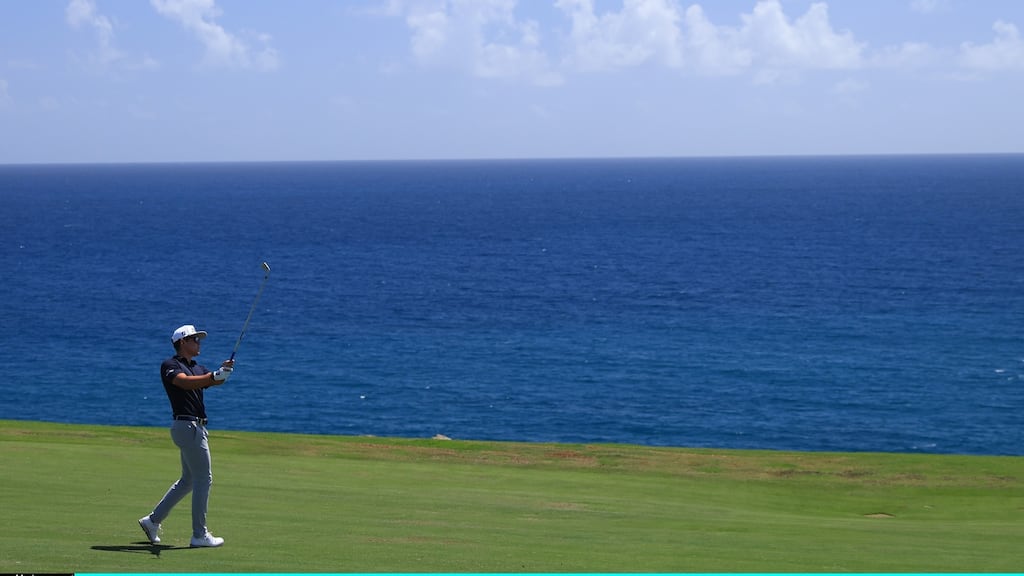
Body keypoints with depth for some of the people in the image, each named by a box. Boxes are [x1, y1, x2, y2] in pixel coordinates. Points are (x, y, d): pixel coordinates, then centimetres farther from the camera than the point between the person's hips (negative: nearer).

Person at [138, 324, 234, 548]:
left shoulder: (198, 369, 19)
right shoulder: (170, 365, -5)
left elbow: (213, 381, 0)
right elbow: (185, 382, -26)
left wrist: (223, 371, -22)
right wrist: (214, 375, -37)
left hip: (196, 428, 9)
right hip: (187, 426, -9)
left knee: (188, 480, 16)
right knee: (203, 479, -8)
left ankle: (153, 520, 23)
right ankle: (199, 535, -4)